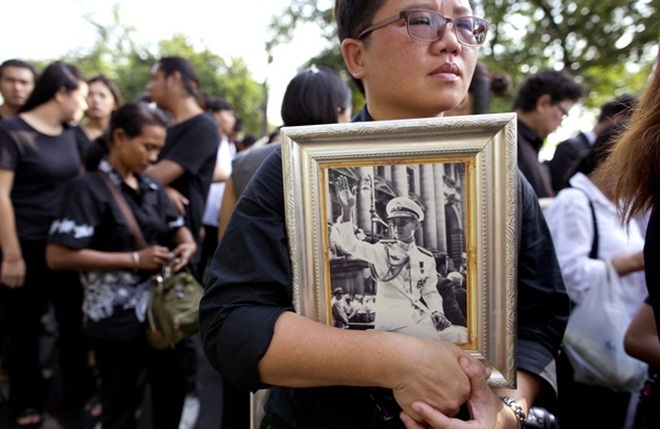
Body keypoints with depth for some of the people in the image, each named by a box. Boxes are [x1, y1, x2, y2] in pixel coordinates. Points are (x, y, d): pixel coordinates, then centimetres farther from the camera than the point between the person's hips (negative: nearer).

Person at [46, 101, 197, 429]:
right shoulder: (88, 188, -13)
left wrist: (187, 246, -9)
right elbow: (58, 256, -20)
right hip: (117, 318, -6)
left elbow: (179, 230, 16)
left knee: (172, 387, 22)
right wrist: (135, 259, -22)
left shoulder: (152, 188, 6)